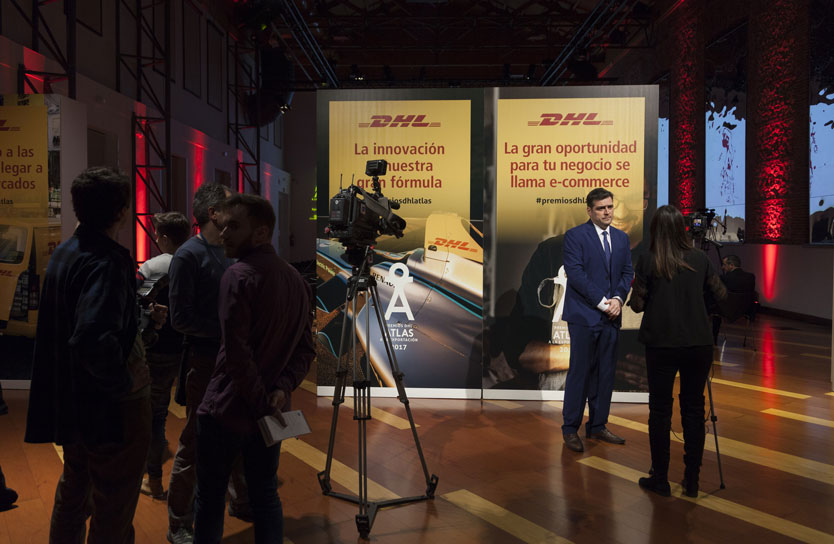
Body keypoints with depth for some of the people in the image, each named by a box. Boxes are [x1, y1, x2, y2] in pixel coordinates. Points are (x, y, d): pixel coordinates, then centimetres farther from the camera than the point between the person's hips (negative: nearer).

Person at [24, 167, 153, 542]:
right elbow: (94, 339, -38)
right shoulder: (106, 262, -25)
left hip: (69, 398, 9)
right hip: (111, 410, -9)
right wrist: (124, 383, -24)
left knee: (73, 490, 27)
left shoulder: (63, 253, 5)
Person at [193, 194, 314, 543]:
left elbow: (236, 352, -22)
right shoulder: (296, 279, 7)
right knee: (265, 496, 16)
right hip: (269, 412, 6)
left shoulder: (239, 276, -15)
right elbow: (306, 348, 5)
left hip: (226, 410, -6)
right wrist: (283, 388, -6)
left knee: (210, 498, 9)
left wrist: (261, 403, -14)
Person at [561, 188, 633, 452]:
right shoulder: (575, 236, -5)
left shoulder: (622, 238, 14)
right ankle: (570, 429, 8)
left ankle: (597, 427, 20)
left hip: (610, 316, 6)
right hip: (584, 314, -6)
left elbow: (627, 272, 12)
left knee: (605, 373, 9)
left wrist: (618, 298, -6)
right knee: (579, 372, -2)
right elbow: (575, 273, -12)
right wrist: (602, 302, -14)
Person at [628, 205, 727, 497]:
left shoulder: (647, 261, -7)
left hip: (661, 345, -2)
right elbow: (720, 294, 12)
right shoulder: (700, 258, 1)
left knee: (660, 409, 8)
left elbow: (637, 305, -4)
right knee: (694, 408, 11)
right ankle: (692, 480, 17)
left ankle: (660, 479, 15)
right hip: (698, 344, 2)